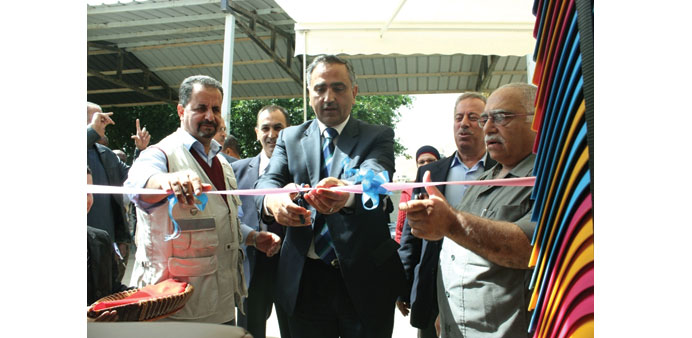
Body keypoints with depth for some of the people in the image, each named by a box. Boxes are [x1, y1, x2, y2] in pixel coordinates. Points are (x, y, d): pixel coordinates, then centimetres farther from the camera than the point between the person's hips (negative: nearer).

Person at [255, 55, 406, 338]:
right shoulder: (289, 138, 8)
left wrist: (347, 192, -46)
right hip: (305, 281, 2)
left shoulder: (379, 137, 0)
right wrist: (272, 200, -34)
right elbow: (267, 180, -8)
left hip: (365, 280, -1)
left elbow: (375, 178, -21)